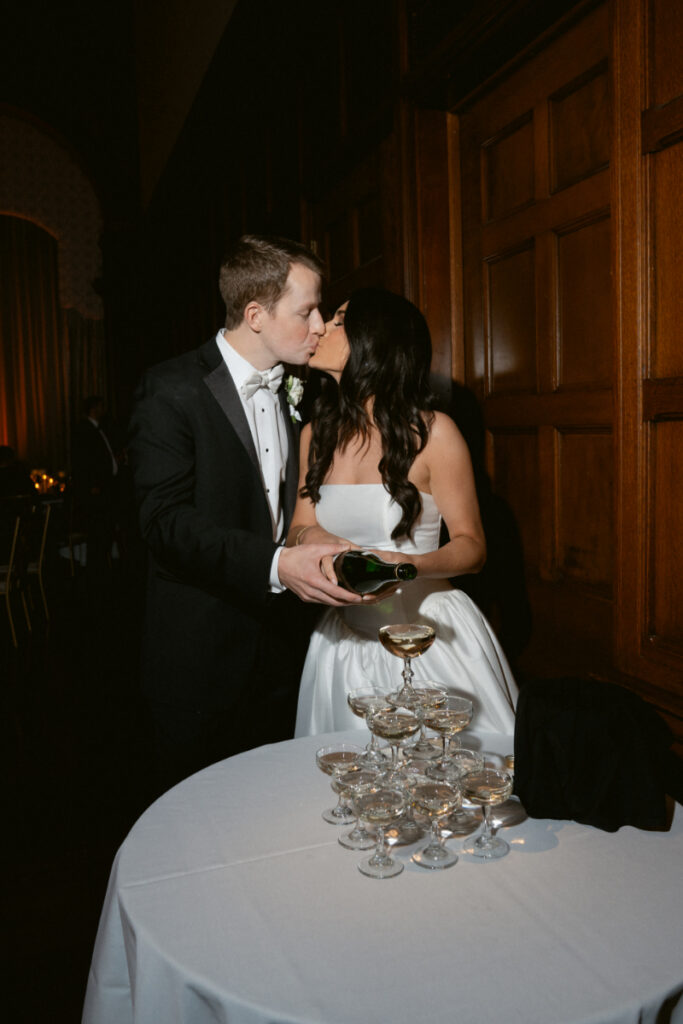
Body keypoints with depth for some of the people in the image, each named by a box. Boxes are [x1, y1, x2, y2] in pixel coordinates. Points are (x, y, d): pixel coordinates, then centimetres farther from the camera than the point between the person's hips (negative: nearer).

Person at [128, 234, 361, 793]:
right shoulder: (173, 389, -13)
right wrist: (275, 565, -33)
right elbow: (166, 519, -22)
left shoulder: (293, 392, 8)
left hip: (279, 642, 6)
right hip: (200, 654, -5)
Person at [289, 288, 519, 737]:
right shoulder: (317, 434, 6)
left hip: (430, 629, -4)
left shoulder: (433, 433, -10)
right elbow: (300, 529, 11)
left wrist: (409, 565, -24)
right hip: (347, 640, 4)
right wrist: (310, 538, -13)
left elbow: (472, 546, -6)